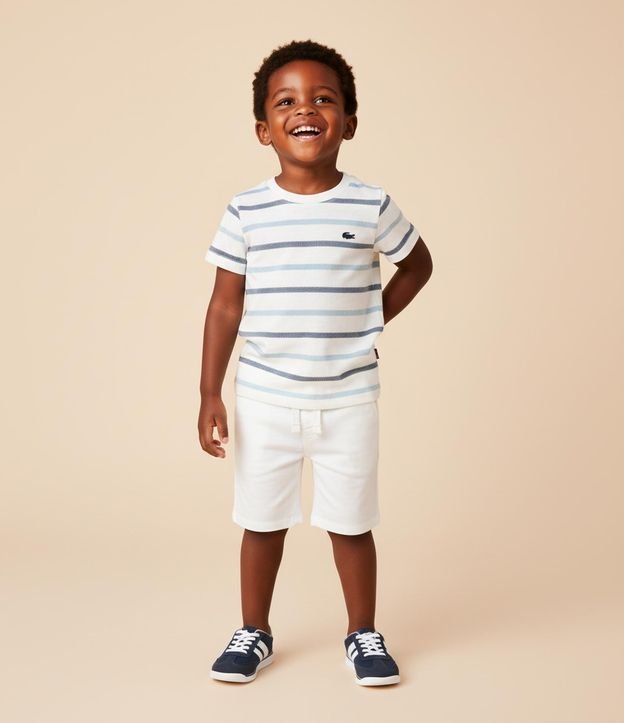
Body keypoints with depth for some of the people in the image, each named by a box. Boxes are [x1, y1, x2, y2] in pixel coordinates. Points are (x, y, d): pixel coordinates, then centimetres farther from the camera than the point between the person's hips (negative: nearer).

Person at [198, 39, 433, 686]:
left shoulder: (372, 206, -6)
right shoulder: (246, 212, -5)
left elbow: (417, 263, 12)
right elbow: (225, 307, -2)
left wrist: (371, 320, 3)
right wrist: (210, 396, -4)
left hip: (348, 398, 0)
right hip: (264, 398, 1)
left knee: (351, 525, 10)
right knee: (262, 522, 13)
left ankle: (363, 634, 30)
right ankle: (254, 632, 32)